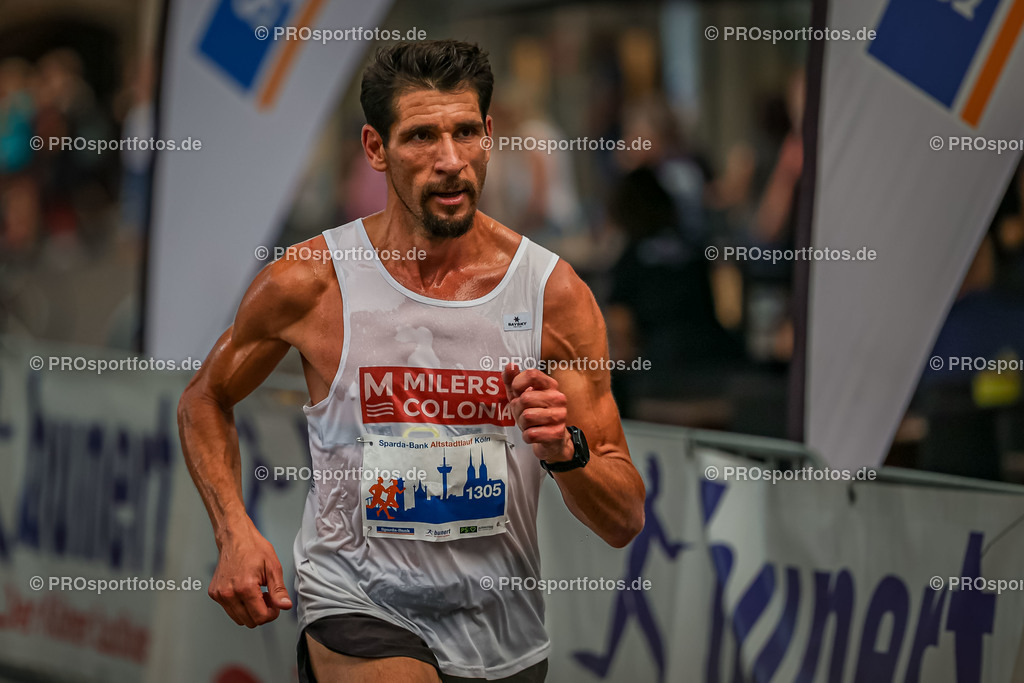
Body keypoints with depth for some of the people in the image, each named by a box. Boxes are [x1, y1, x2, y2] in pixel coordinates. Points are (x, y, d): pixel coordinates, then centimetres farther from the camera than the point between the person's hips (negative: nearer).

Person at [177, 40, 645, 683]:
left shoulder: (555, 293, -6)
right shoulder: (307, 282, -8)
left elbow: (624, 521, -3)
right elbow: (205, 400, 11)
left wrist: (564, 450, -24)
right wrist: (235, 533, -4)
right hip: (357, 602, -3)